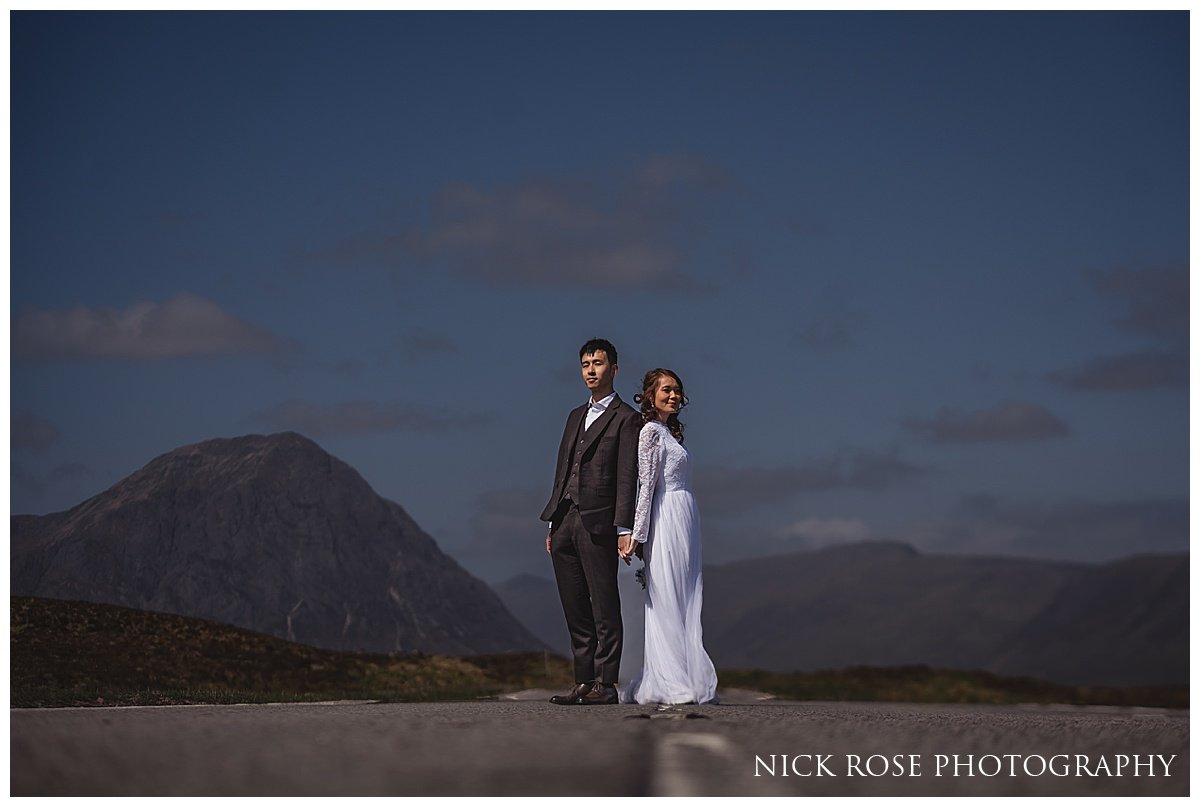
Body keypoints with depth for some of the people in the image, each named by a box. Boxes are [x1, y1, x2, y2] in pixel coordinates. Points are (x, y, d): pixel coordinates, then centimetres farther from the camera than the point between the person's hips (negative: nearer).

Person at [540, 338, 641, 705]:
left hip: (598, 523, -7)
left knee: (604, 609, -4)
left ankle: (605, 683, -3)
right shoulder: (576, 416, 22)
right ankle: (584, 682, 11)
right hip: (565, 521, 7)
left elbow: (627, 477, -7)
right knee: (575, 610, 7)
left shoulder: (625, 418, 0)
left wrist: (625, 528, -14)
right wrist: (553, 523, 15)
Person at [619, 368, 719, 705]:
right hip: (667, 522, -9)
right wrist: (638, 535, -16)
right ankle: (673, 685, -10)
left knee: (683, 604, 6)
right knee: (668, 601, -9)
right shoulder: (651, 431, -7)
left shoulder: (670, 432, 20)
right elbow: (646, 484, -13)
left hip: (683, 524, 9)